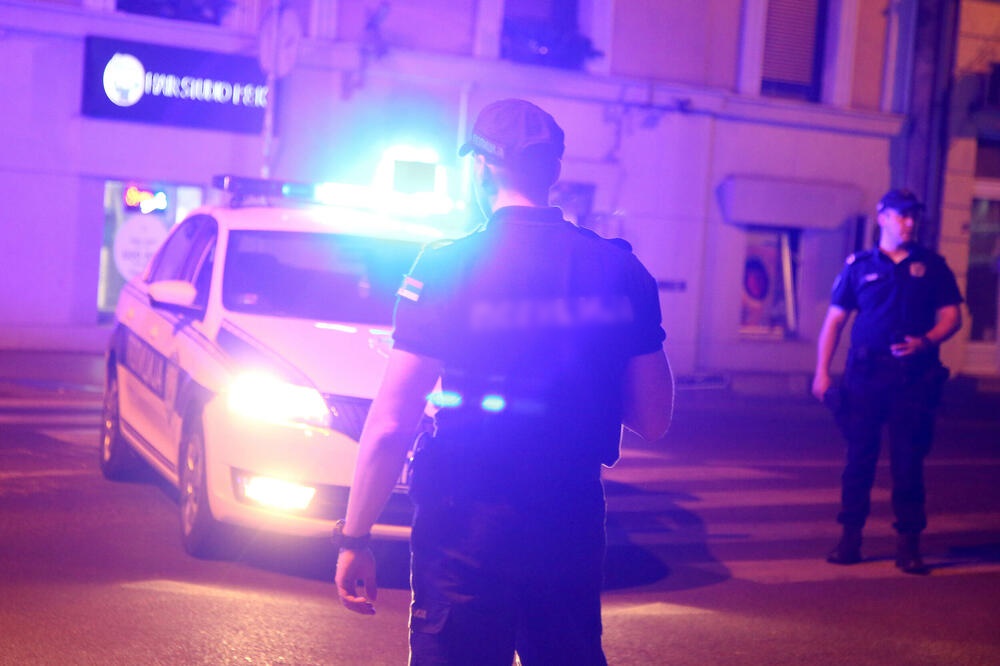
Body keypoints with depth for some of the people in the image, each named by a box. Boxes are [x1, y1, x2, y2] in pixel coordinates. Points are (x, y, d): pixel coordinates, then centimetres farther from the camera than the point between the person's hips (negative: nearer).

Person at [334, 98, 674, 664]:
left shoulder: (447, 268, -11)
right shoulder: (622, 271, -1)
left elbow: (390, 427, -14)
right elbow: (655, 419, 4)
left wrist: (356, 538, -5)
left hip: (466, 527, -3)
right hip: (574, 526, 4)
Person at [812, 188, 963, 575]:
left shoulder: (932, 266, 9)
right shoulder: (859, 266, 7)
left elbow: (951, 316, 7)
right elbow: (834, 319, 7)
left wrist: (925, 342, -14)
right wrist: (822, 371, -1)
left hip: (914, 376, 0)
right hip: (866, 373, 0)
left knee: (908, 460, 0)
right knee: (859, 456, 2)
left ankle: (908, 544, 6)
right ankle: (850, 539, 10)